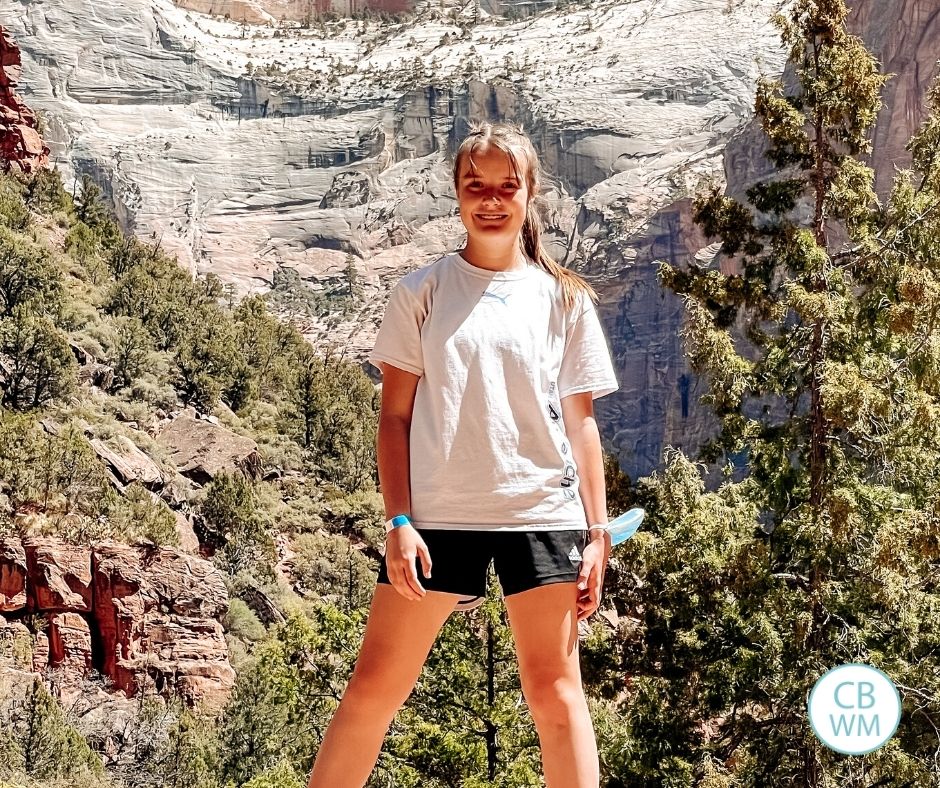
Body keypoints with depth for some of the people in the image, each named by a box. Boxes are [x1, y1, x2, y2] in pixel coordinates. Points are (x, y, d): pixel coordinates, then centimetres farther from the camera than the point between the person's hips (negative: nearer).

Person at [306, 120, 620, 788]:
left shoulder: (564, 299, 8)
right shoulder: (422, 293, 6)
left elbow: (581, 422, 8)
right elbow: (396, 414, 4)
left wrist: (598, 532, 3)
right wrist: (398, 521, -5)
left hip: (542, 513, 0)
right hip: (439, 514, 0)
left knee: (555, 690, 1)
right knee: (375, 687, 3)